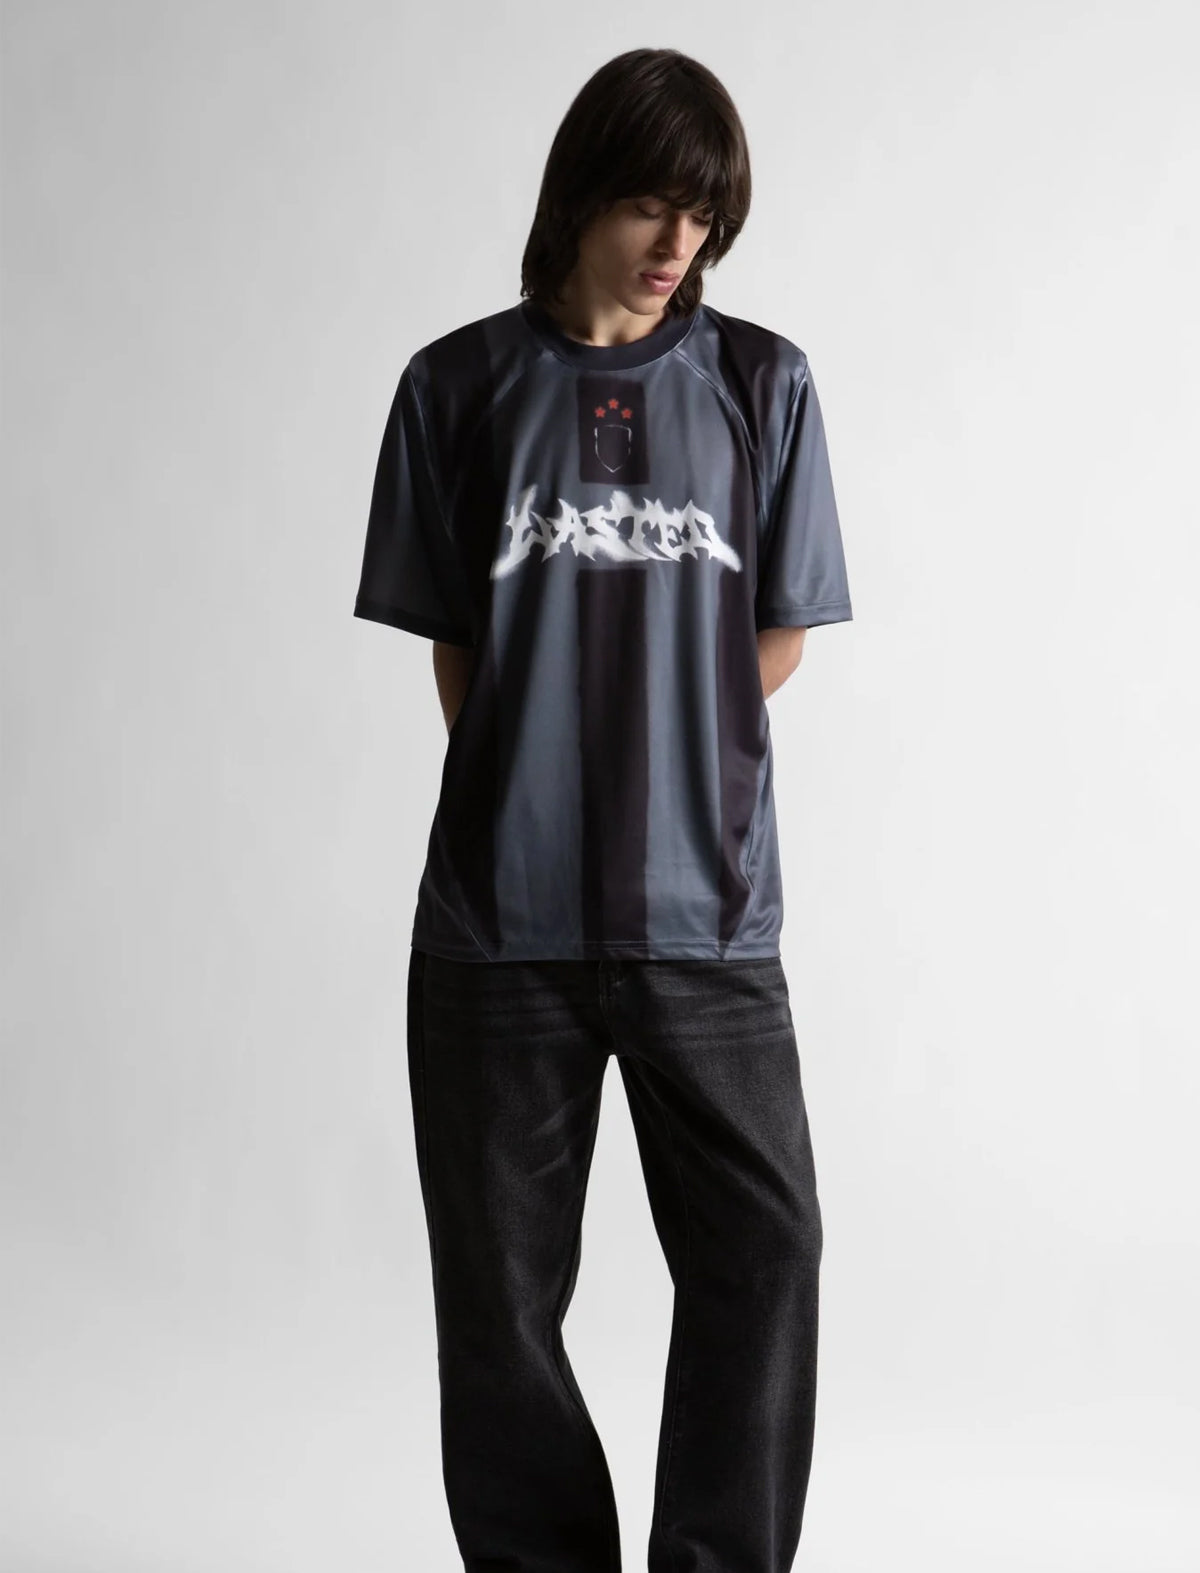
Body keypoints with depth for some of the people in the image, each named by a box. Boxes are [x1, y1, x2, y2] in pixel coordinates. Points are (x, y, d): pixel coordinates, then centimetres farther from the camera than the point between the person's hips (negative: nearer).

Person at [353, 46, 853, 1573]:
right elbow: (453, 650, 8)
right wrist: (538, 787, 3)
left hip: (707, 912, 0)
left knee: (765, 1257, -2)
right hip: (500, 917, 0)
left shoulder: (763, 384, 5)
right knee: (499, 1285, 7)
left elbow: (776, 640, 9)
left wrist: (652, 758, 6)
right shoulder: (459, 388, 4)